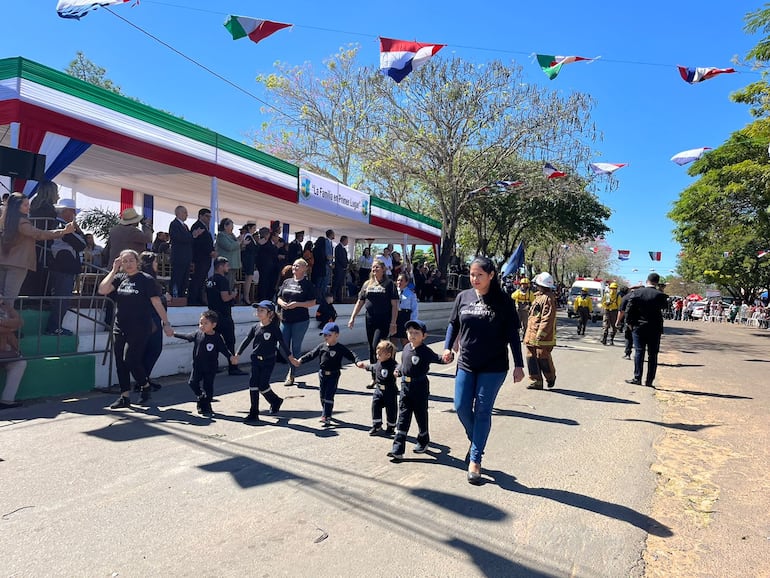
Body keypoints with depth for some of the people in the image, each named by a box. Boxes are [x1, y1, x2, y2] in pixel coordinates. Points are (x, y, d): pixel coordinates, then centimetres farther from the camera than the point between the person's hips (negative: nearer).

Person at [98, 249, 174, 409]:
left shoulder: (146, 280, -4)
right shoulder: (119, 278, 9)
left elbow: (157, 303, -7)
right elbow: (102, 290, -5)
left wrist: (166, 323, -10)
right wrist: (114, 270, -5)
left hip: (140, 328, -5)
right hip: (120, 327, 6)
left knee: (130, 360, -11)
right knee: (120, 362, 6)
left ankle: (145, 385, 15)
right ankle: (124, 397, 16)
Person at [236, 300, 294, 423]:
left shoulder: (274, 328, -10)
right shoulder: (255, 327, 3)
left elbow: (282, 343, -8)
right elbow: (247, 341, 10)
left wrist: (290, 356, -10)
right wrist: (237, 354, 10)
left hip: (268, 361, -5)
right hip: (256, 360, 5)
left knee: (262, 386, -4)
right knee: (253, 385, 1)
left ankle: (276, 400, 26)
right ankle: (253, 413, 8)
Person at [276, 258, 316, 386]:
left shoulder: (307, 284, -3)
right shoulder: (287, 282, 12)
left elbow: (312, 302, -7)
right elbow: (279, 298, 16)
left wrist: (297, 304, -17)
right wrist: (282, 303, -7)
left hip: (300, 320, -5)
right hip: (285, 319, 5)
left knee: (296, 347, 1)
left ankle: (291, 375, 12)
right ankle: (290, 369, 31)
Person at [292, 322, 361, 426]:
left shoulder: (340, 348, -10)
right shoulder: (321, 346, 3)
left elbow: (351, 355, -14)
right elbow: (311, 354, 4)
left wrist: (358, 362, -32)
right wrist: (300, 361, -2)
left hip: (333, 375, -5)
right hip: (322, 374, 5)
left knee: (329, 396, -6)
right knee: (322, 395, 15)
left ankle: (327, 418, -1)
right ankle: (325, 413, 34)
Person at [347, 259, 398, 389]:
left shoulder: (389, 284, -2)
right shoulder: (367, 284, 12)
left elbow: (394, 305, -5)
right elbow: (360, 302, 15)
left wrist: (393, 323, -12)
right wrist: (352, 317, 7)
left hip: (384, 321, -5)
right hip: (370, 320, 5)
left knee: (377, 347, -14)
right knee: (371, 349, 9)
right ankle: (374, 378, 19)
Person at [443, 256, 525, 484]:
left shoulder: (503, 301, -6)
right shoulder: (463, 297, 1)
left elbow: (513, 334, -3)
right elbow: (453, 324, 11)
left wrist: (518, 365, -4)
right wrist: (447, 347, -2)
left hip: (493, 367, -3)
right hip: (466, 364, 3)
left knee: (483, 410, 2)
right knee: (461, 407, 1)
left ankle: (475, 459, 14)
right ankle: (475, 441, 31)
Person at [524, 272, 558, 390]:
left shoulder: (548, 298, -15)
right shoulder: (539, 296, 16)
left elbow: (547, 319, -21)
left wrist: (540, 334, -24)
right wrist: (529, 335, 23)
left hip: (543, 337, -9)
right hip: (532, 335, 9)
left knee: (543, 358, 2)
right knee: (532, 358, 8)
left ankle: (551, 378, 24)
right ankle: (536, 381, 15)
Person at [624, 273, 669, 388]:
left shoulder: (637, 293, -5)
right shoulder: (660, 295, -10)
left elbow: (629, 310, -5)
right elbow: (664, 306, 9)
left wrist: (630, 323, 5)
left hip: (638, 327, 1)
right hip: (655, 329, 0)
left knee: (639, 352, 6)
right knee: (652, 355, 6)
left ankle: (637, 378, 4)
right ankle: (649, 381, 8)